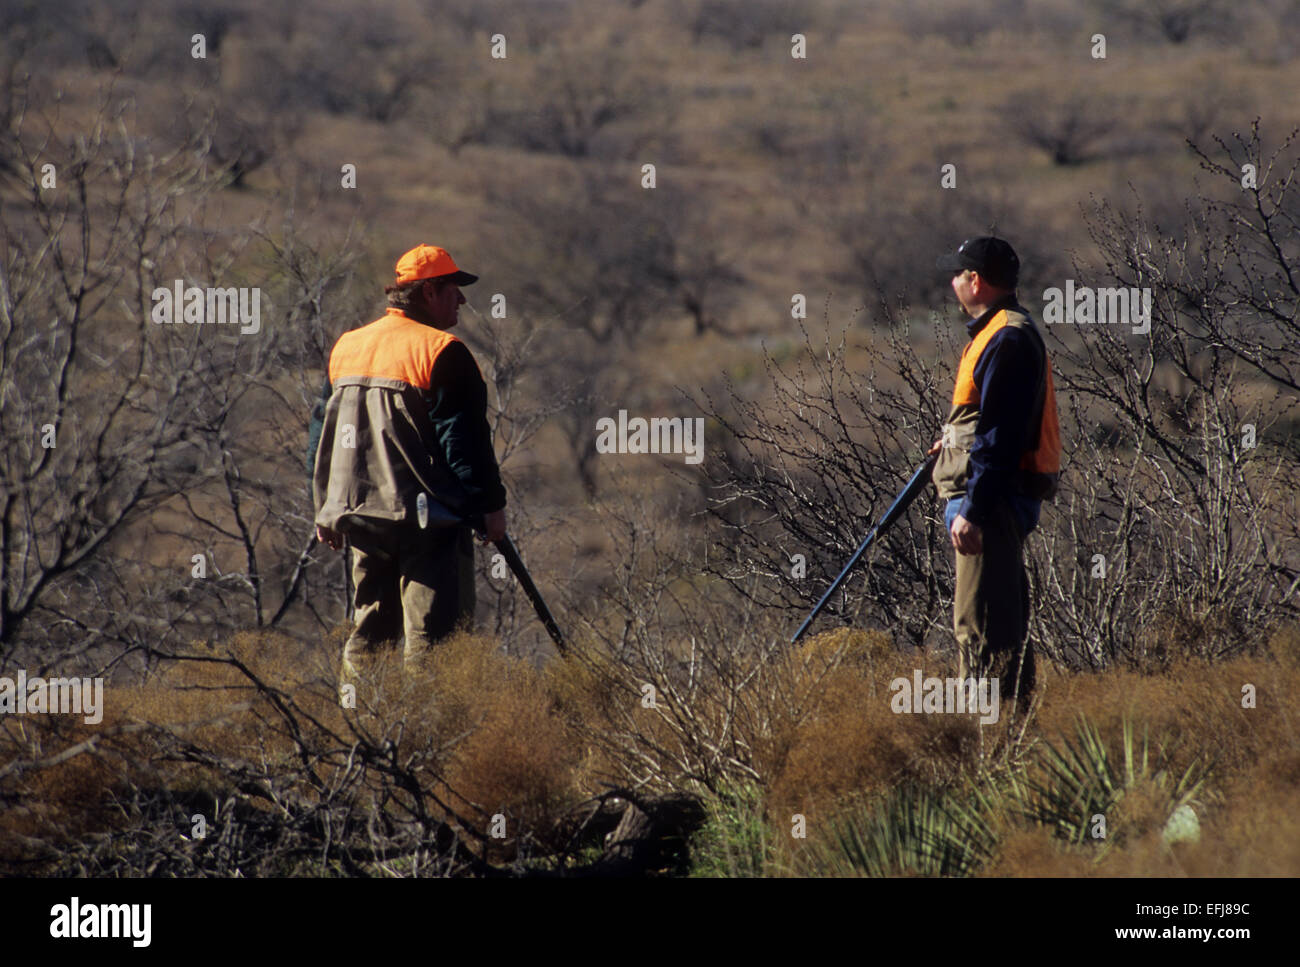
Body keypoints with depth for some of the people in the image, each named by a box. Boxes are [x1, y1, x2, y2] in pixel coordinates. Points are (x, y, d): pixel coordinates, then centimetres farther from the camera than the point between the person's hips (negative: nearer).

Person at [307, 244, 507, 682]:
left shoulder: (346, 347, 12)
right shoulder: (441, 353, -11)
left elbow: (321, 431, 16)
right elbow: (464, 439, -14)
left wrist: (326, 508, 22)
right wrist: (490, 504, -6)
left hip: (361, 514, 7)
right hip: (429, 518, -7)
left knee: (371, 627, 15)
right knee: (432, 630, -6)